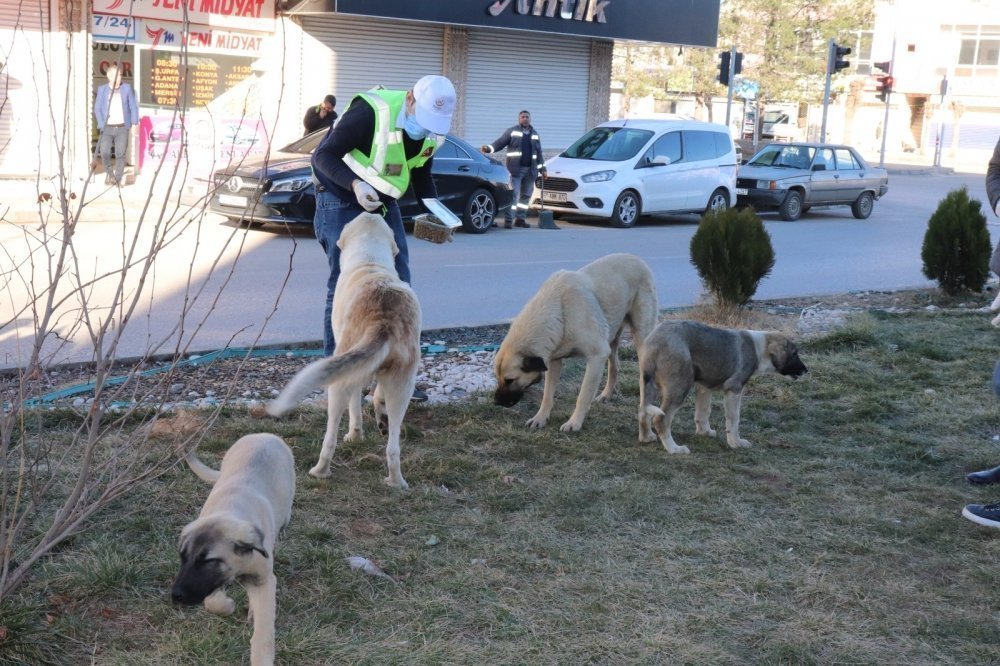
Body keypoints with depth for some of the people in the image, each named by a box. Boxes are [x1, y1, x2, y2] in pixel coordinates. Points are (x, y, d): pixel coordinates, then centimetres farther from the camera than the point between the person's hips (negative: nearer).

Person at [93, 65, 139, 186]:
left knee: (120, 153, -4)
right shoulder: (102, 90, 8)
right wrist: (102, 126, -3)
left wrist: (134, 123, 1)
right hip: (107, 127, 0)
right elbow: (97, 109, 7)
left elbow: (133, 107, 9)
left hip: (122, 127, 0)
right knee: (104, 151, -14)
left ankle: (118, 178, 7)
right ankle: (109, 173, 10)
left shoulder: (127, 88, 7)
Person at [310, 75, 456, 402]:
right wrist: (356, 184, -36)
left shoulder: (432, 132, -4)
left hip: (383, 204, 7)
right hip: (341, 199, -6)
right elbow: (324, 155, -20)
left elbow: (421, 176, 12)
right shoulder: (370, 111, -26)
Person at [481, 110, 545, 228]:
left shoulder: (534, 134, 18)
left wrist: (542, 168, 19)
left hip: (530, 170, 5)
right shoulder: (512, 131, 3)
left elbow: (539, 152, 22)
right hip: (515, 169, -5)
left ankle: (520, 219, 16)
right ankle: (508, 220, -12)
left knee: (526, 195, 8)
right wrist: (489, 148, -20)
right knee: (513, 194, -12)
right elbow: (500, 143, -3)